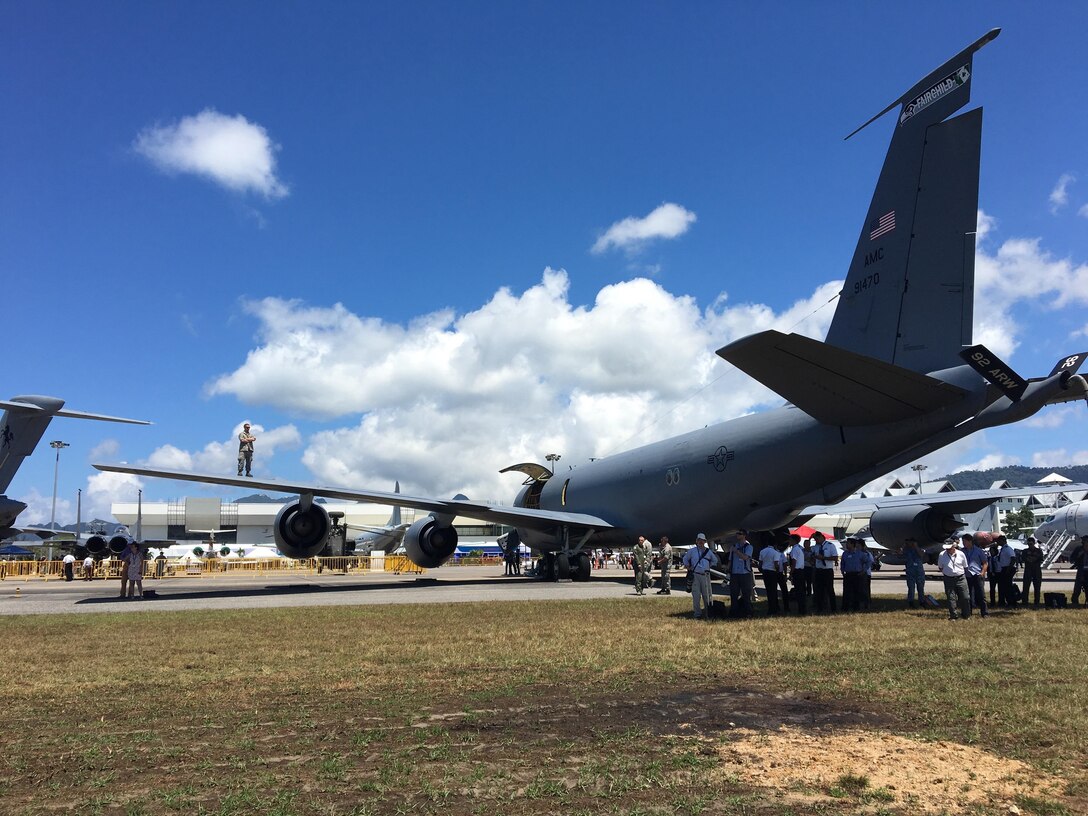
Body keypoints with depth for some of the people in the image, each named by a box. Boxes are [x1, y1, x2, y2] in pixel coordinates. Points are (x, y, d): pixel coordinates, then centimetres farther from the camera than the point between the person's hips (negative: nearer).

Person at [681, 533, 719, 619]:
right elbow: (685, 559, 16)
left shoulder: (709, 551, 10)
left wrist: (709, 566, 13)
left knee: (706, 595, 3)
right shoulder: (692, 551, 4)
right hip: (695, 576, -2)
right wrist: (688, 567, 6)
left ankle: (707, 614, 11)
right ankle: (697, 614, 3)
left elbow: (715, 560, 24)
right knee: (696, 596, -3)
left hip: (706, 576, 2)